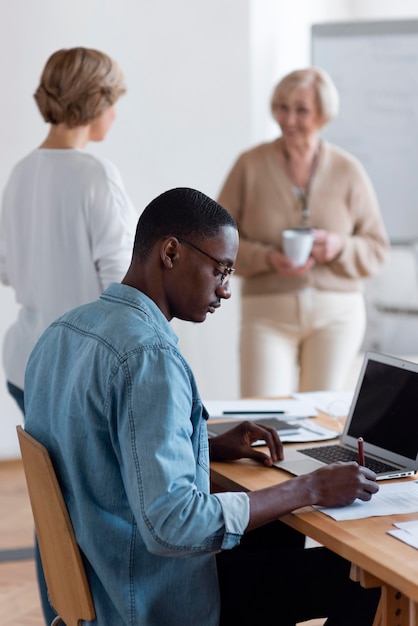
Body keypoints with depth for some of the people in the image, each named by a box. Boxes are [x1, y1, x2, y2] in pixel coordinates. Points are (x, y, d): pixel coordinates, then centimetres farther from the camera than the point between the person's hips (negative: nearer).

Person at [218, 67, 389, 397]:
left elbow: (377, 249, 7)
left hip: (336, 311, 1)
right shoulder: (251, 165, 1)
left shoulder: (348, 171, 3)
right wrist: (268, 259, -15)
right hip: (267, 311, -1)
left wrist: (338, 247, -14)